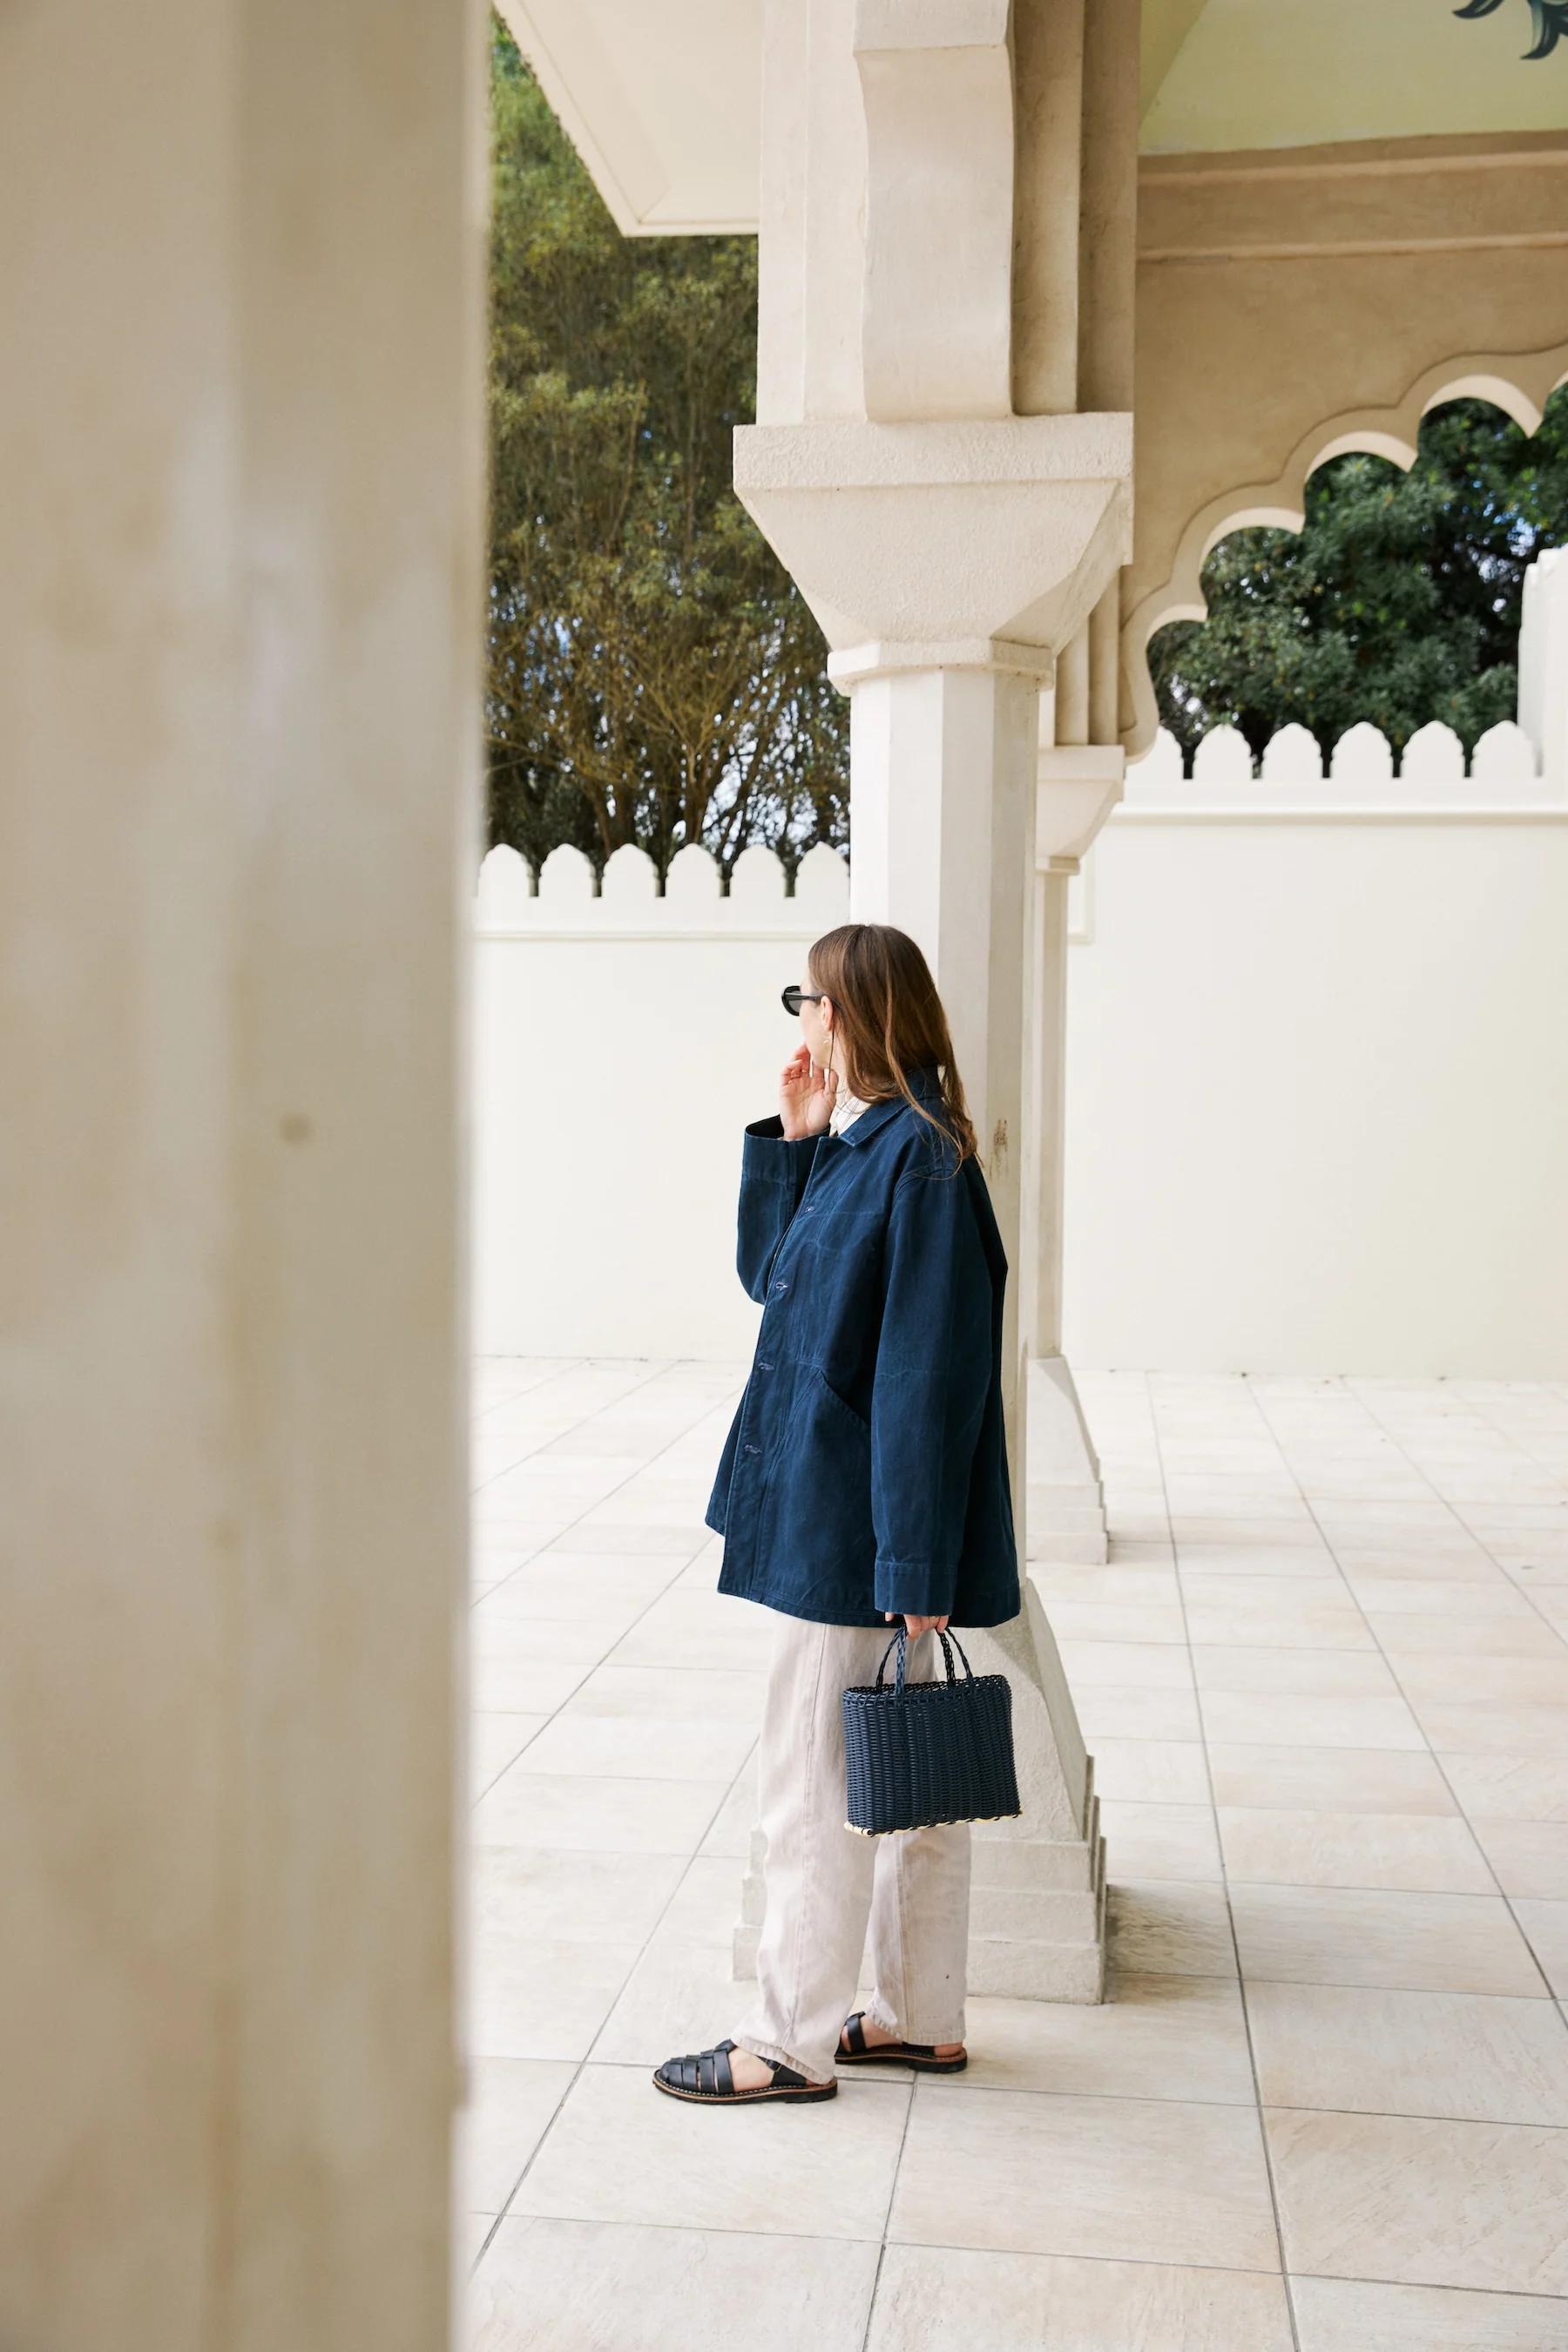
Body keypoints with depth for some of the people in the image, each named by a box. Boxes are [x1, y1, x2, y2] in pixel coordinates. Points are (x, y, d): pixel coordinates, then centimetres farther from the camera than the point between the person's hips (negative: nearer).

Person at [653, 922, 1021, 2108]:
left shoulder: (920, 1158, -19)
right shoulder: (853, 1147, 9)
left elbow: (928, 1374, -21)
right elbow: (765, 1273, 20)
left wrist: (916, 1565, -21)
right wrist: (787, 1140, 8)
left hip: (851, 1525, -10)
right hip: (829, 1514, 10)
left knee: (814, 1786, 3)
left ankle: (793, 2042, 18)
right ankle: (925, 2018, 31)